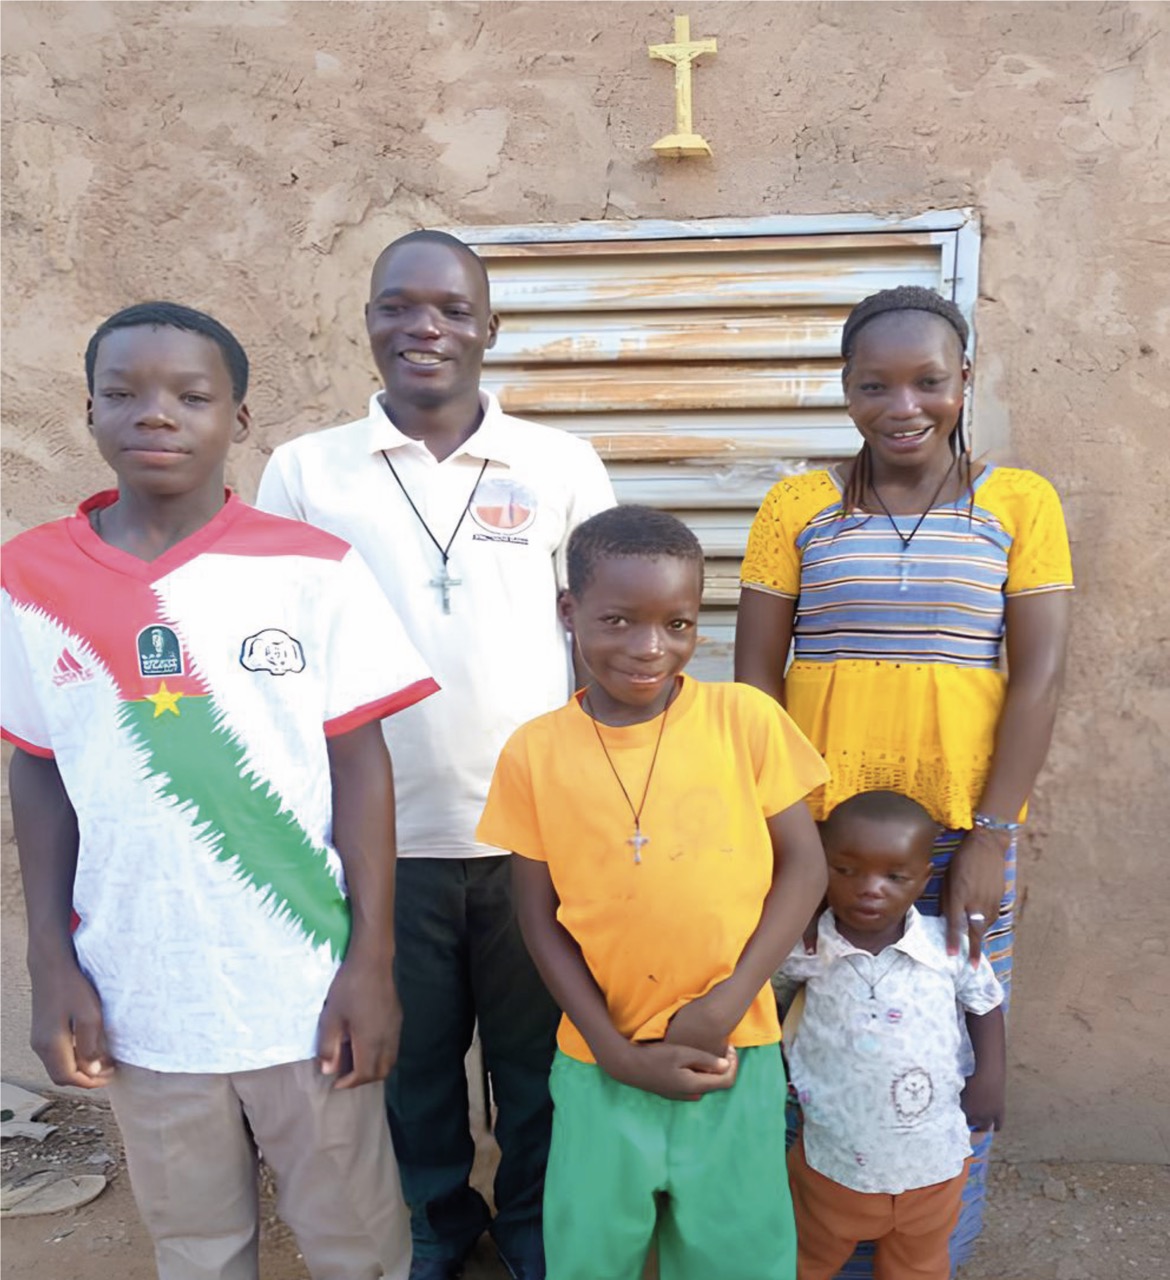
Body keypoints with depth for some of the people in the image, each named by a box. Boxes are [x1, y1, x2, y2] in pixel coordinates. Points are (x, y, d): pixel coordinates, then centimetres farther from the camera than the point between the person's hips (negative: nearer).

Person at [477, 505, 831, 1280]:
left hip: (735, 1056, 0)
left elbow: (804, 867, -3)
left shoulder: (745, 719, -9)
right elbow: (541, 919, -2)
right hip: (601, 1066, 1)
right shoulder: (535, 753, -7)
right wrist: (616, 1050, -7)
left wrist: (729, 999, -12)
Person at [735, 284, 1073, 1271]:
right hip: (817, 826, 1)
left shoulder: (1019, 502, 2)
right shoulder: (799, 505, 3)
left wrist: (990, 837, -8)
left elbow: (1040, 672, -3)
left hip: (964, 829, 0)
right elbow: (756, 672, 2)